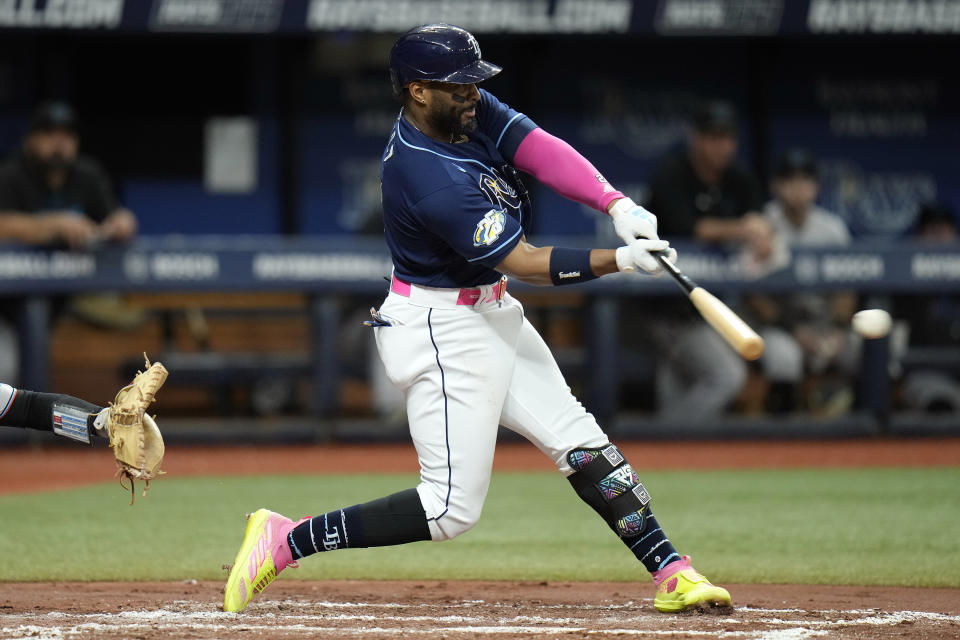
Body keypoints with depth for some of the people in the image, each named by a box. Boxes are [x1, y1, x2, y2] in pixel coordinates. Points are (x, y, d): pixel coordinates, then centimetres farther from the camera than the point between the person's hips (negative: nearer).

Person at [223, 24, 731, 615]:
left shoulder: (470, 112, -2)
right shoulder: (430, 179, -29)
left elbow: (542, 151, -12)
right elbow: (524, 263, -25)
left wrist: (619, 206, -26)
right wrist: (618, 261, -29)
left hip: (490, 315, 10)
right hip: (442, 330, -10)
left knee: (579, 440, 8)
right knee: (453, 508, -9)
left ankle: (671, 573, 12)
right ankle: (284, 541, -5)